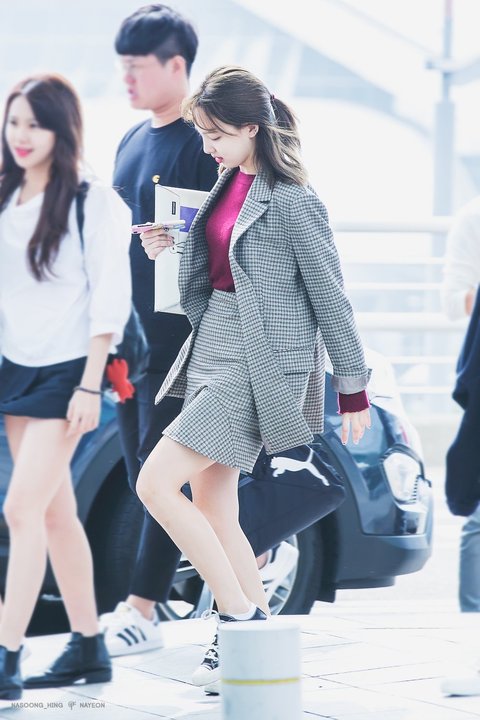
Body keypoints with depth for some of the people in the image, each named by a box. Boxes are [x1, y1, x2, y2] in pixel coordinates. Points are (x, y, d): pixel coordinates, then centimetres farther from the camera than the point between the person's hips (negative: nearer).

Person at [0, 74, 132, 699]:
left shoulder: (93, 202, -10)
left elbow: (109, 298, -12)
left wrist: (90, 386, -17)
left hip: (65, 372, -7)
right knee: (56, 513, 12)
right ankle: (88, 649, 21)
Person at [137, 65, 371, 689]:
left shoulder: (291, 201, -15)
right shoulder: (229, 183, 11)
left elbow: (329, 297, -10)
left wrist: (354, 389, -6)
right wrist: (172, 246, 6)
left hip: (257, 362, -9)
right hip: (214, 348, 9)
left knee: (156, 482, -15)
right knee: (213, 512, 8)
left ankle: (241, 617, -8)